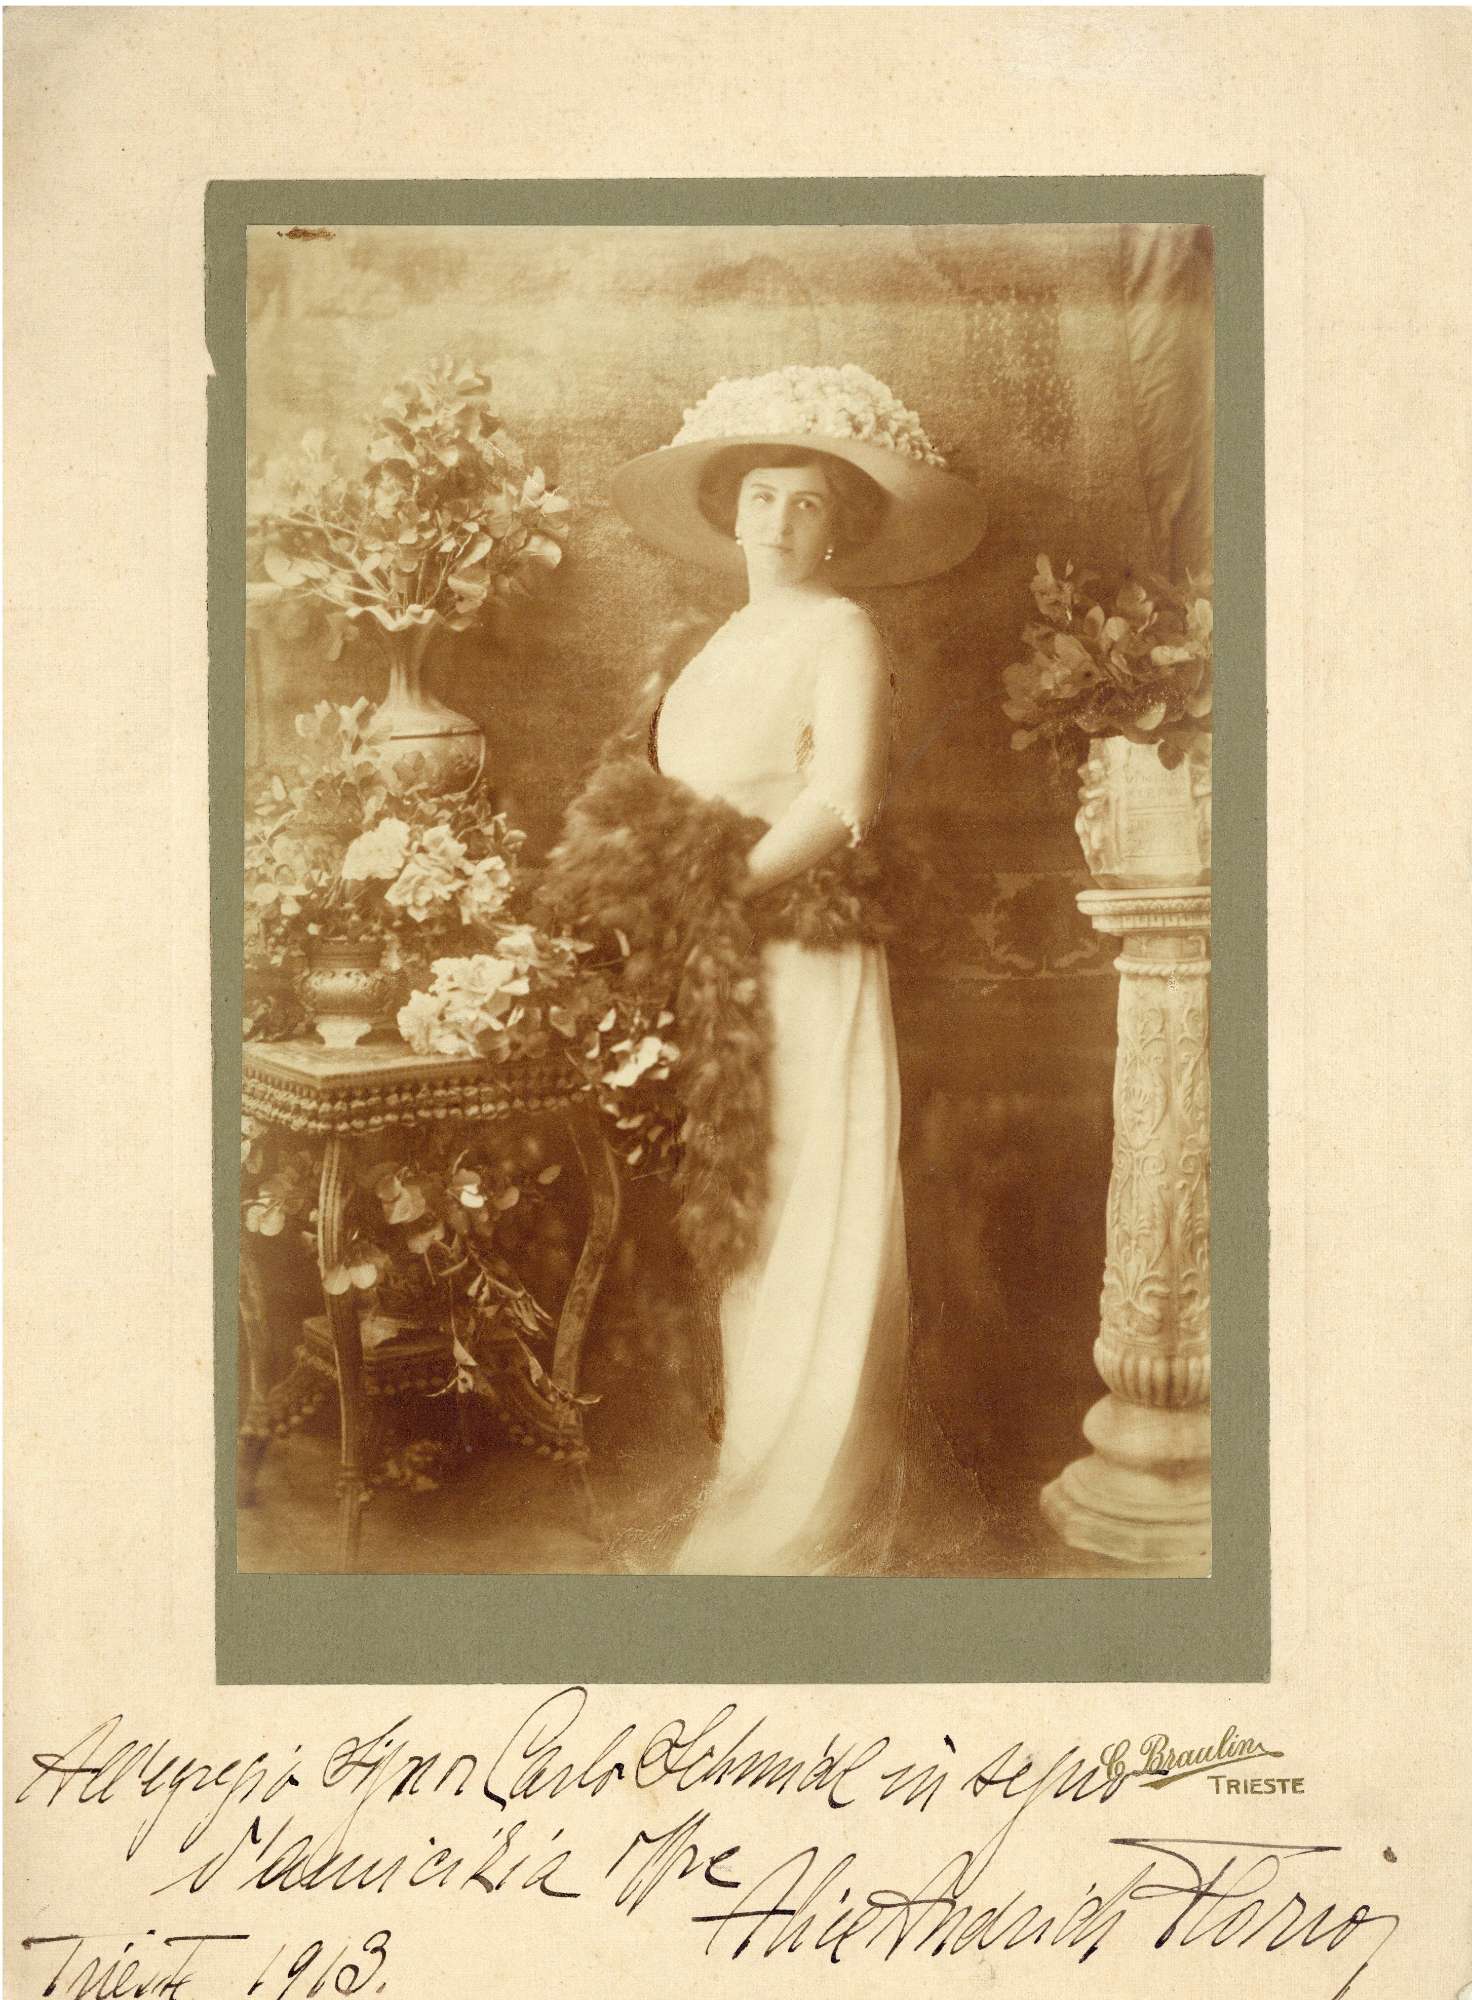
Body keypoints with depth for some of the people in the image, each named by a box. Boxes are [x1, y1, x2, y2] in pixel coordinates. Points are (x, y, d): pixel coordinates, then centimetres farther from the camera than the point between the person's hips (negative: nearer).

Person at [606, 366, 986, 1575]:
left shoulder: (843, 636, -2)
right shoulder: (723, 650, 19)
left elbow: (842, 804, -16)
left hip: (800, 963, -7)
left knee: (806, 1236, -5)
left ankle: (809, 1523, 3)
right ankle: (735, 1477, 21)